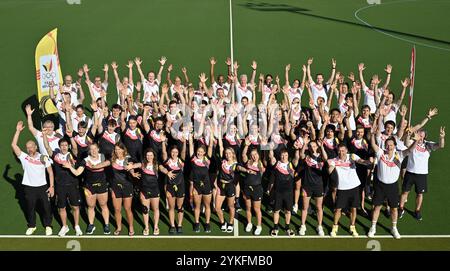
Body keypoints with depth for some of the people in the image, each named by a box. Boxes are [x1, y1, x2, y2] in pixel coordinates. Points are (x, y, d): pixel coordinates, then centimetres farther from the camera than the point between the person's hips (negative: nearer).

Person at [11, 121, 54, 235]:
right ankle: (31, 226, 33)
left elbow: (50, 172, -2)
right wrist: (18, 131, -14)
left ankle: (48, 226, 25)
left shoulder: (44, 157, -5)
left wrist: (51, 186, -7)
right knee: (30, 207, 14)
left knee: (46, 207, 7)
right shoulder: (24, 157, -4)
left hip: (43, 187, -1)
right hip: (29, 187, 1)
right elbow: (13, 145, -13)